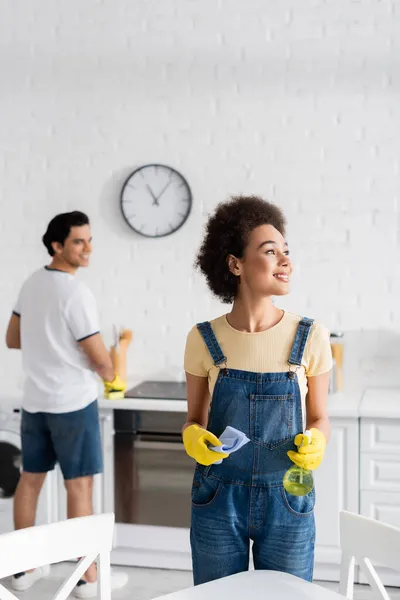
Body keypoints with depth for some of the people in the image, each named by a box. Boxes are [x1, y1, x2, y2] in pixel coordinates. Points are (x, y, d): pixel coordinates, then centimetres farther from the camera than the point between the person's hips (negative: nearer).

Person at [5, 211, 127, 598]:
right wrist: (111, 378, 7)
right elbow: (100, 358, -14)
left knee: (30, 479, 14)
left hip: (34, 400, 8)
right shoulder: (75, 292, -18)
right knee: (79, 486, 0)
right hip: (72, 402, -8)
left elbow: (12, 339, 16)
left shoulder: (31, 283, 6)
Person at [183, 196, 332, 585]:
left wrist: (315, 441, -17)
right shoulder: (204, 339, -7)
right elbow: (195, 420, 4)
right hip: (218, 498, 0)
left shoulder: (311, 337, -7)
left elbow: (319, 419, 4)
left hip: (287, 500, 0)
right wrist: (193, 436, -17)